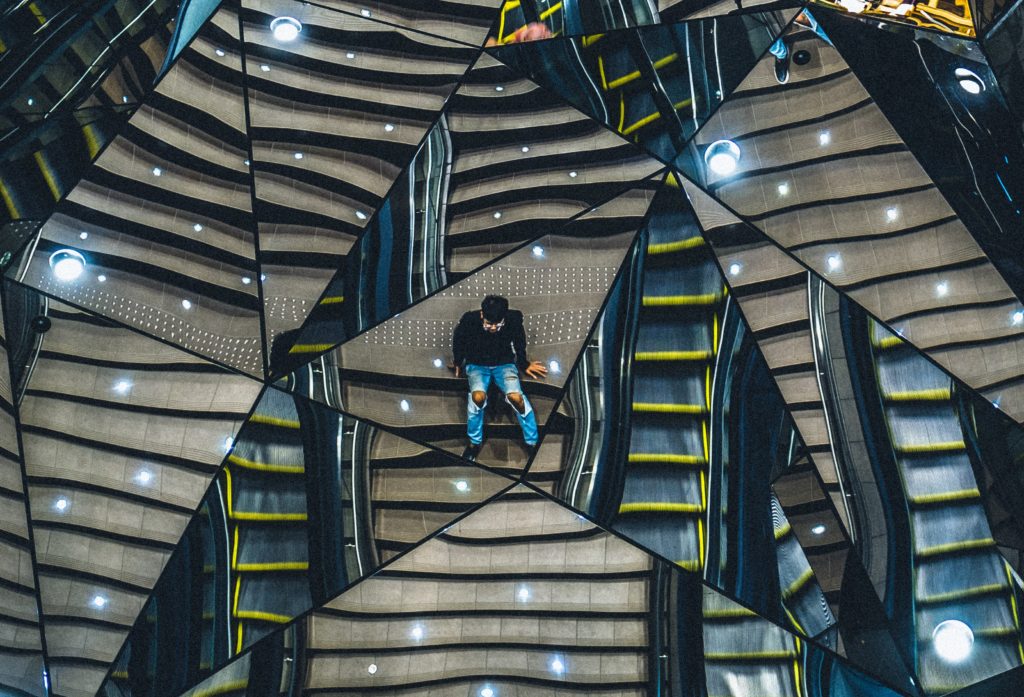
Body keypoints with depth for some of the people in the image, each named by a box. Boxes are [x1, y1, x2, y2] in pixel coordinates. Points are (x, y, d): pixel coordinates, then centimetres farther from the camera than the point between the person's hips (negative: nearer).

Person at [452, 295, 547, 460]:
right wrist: (458, 363, 15)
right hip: (477, 365, 0)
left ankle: (532, 442, -9)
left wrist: (523, 364, 17)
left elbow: (519, 341, 4)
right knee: (478, 396, -32)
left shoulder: (514, 319, -21)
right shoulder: (469, 320, -23)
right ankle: (475, 441, -8)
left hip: (504, 363, 0)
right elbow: (458, 341, 1)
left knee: (516, 396, -29)